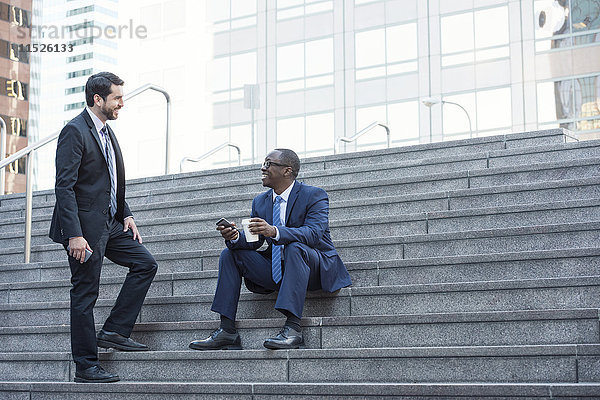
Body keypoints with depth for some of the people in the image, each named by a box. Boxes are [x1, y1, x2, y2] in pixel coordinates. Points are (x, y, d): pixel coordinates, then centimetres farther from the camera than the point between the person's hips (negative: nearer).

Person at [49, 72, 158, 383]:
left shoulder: (106, 131, 14)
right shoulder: (75, 131, -14)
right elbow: (64, 187, -20)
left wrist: (126, 215, 10)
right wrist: (74, 235, -25)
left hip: (110, 223, 9)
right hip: (85, 226, -9)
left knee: (145, 264, 7)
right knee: (85, 294, -2)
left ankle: (114, 331, 11)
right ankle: (85, 367, 7)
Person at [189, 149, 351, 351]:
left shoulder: (314, 196, -9)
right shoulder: (260, 202, 11)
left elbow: (314, 233, -26)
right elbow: (253, 241, 5)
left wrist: (274, 232, -41)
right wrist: (235, 237, -20)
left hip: (316, 269, -6)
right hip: (277, 272, 6)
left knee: (295, 248, -36)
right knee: (230, 254, -6)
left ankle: (293, 328, -42)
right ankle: (227, 331, -15)